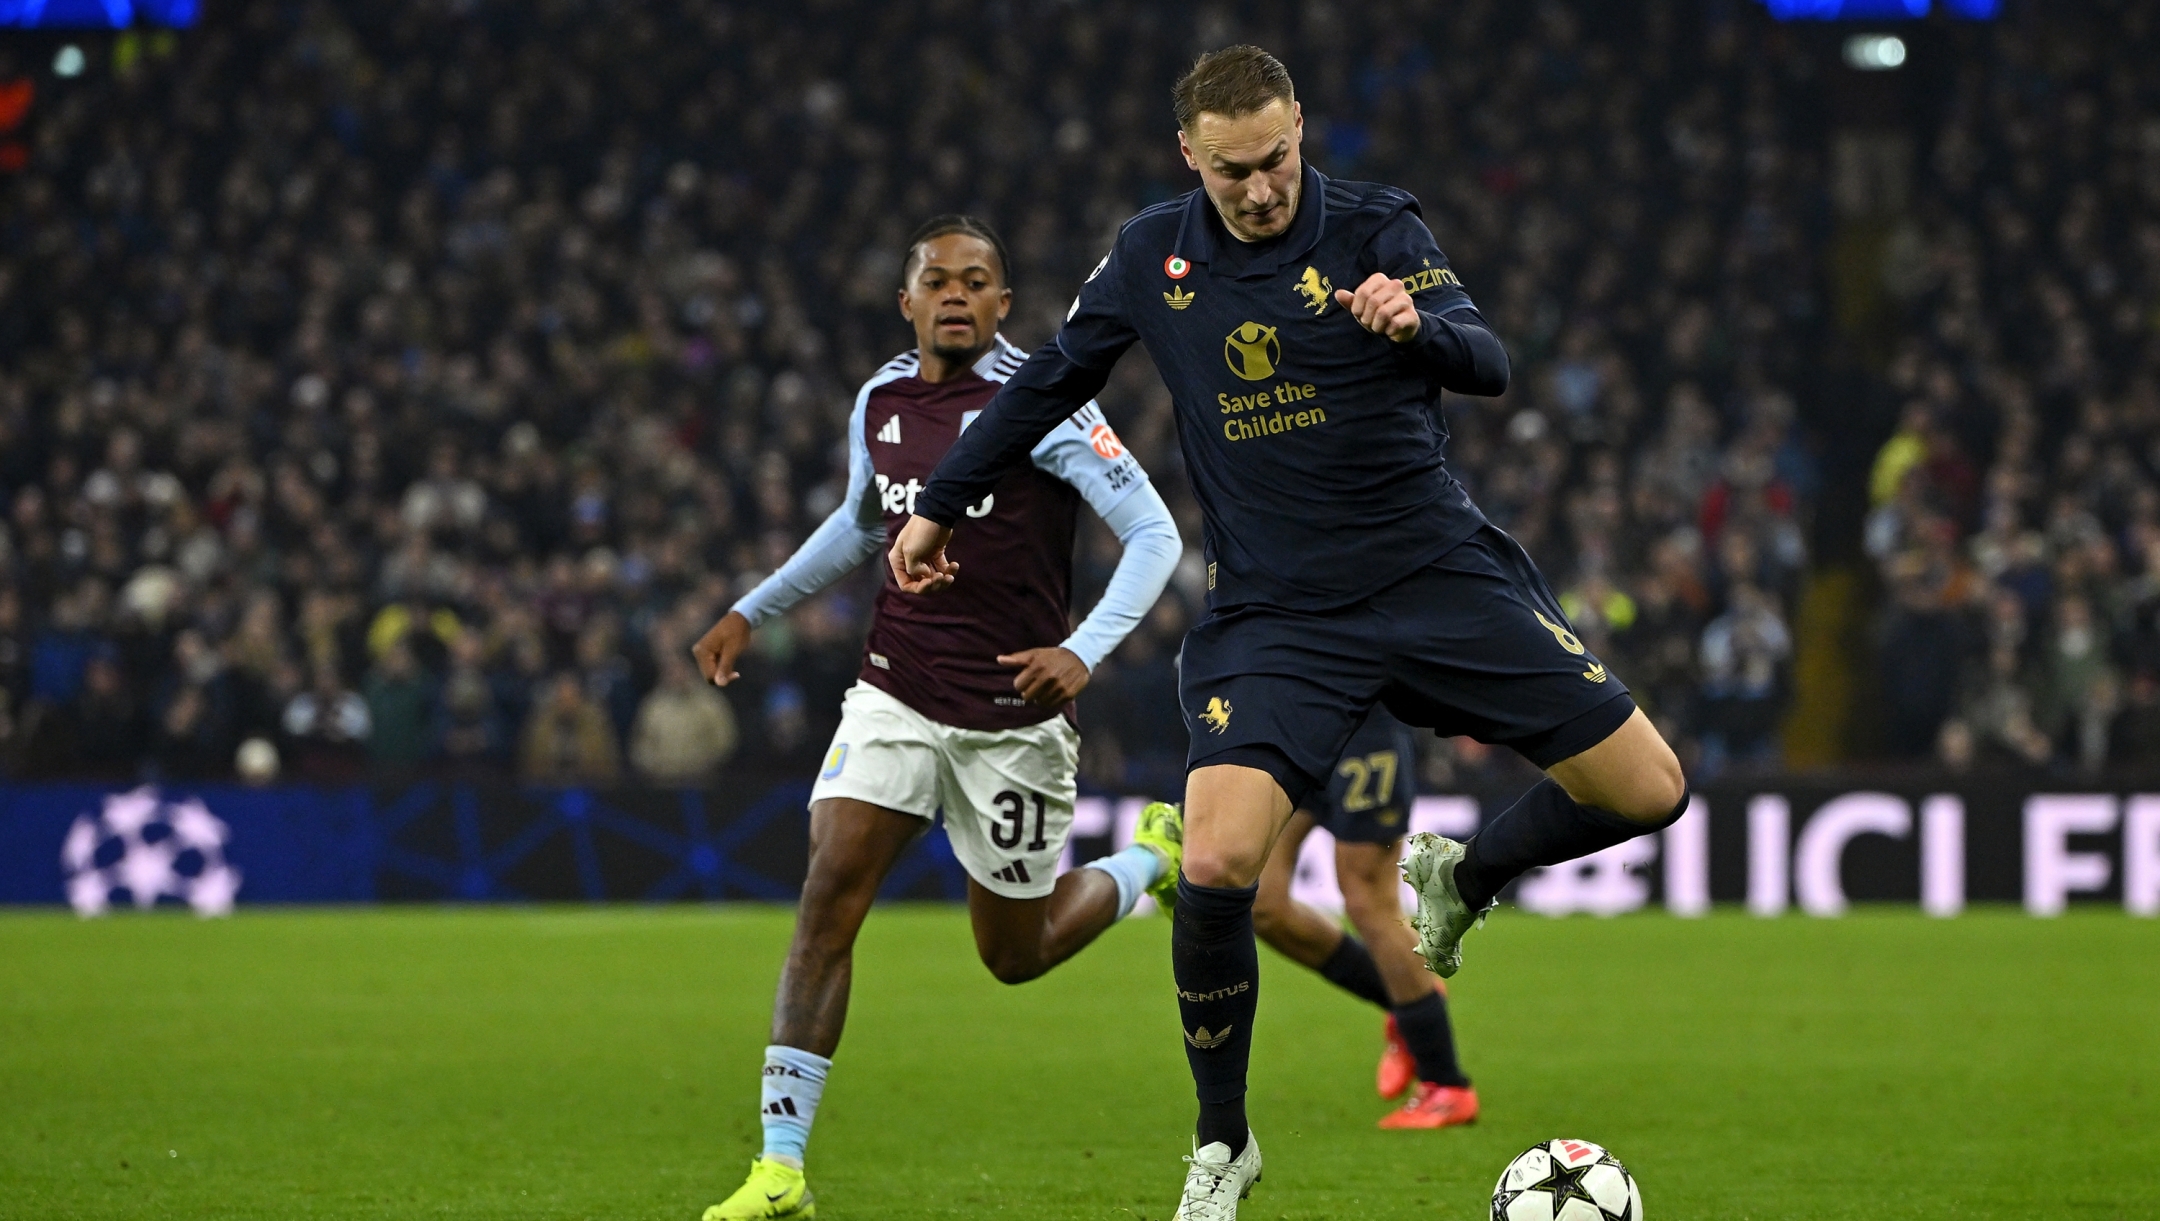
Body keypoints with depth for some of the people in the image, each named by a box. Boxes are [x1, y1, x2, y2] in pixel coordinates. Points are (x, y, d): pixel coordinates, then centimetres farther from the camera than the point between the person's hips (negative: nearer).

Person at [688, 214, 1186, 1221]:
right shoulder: (881, 401, 5)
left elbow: (1153, 535, -14)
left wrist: (1083, 652, -27)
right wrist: (751, 612, 27)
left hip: (1012, 714, -4)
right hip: (896, 694, 4)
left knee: (1016, 956, 8)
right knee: (828, 894, -15)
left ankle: (1152, 860, 41)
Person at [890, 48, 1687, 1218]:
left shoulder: (1375, 229, -6)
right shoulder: (1151, 255, 2)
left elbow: (1488, 365, -18)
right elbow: (1047, 381, 17)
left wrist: (1416, 326, -40)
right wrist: (939, 504, 20)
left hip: (1441, 576, 0)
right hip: (1272, 614, 0)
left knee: (1648, 793, -6)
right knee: (1213, 868, -20)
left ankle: (1460, 878, 25)